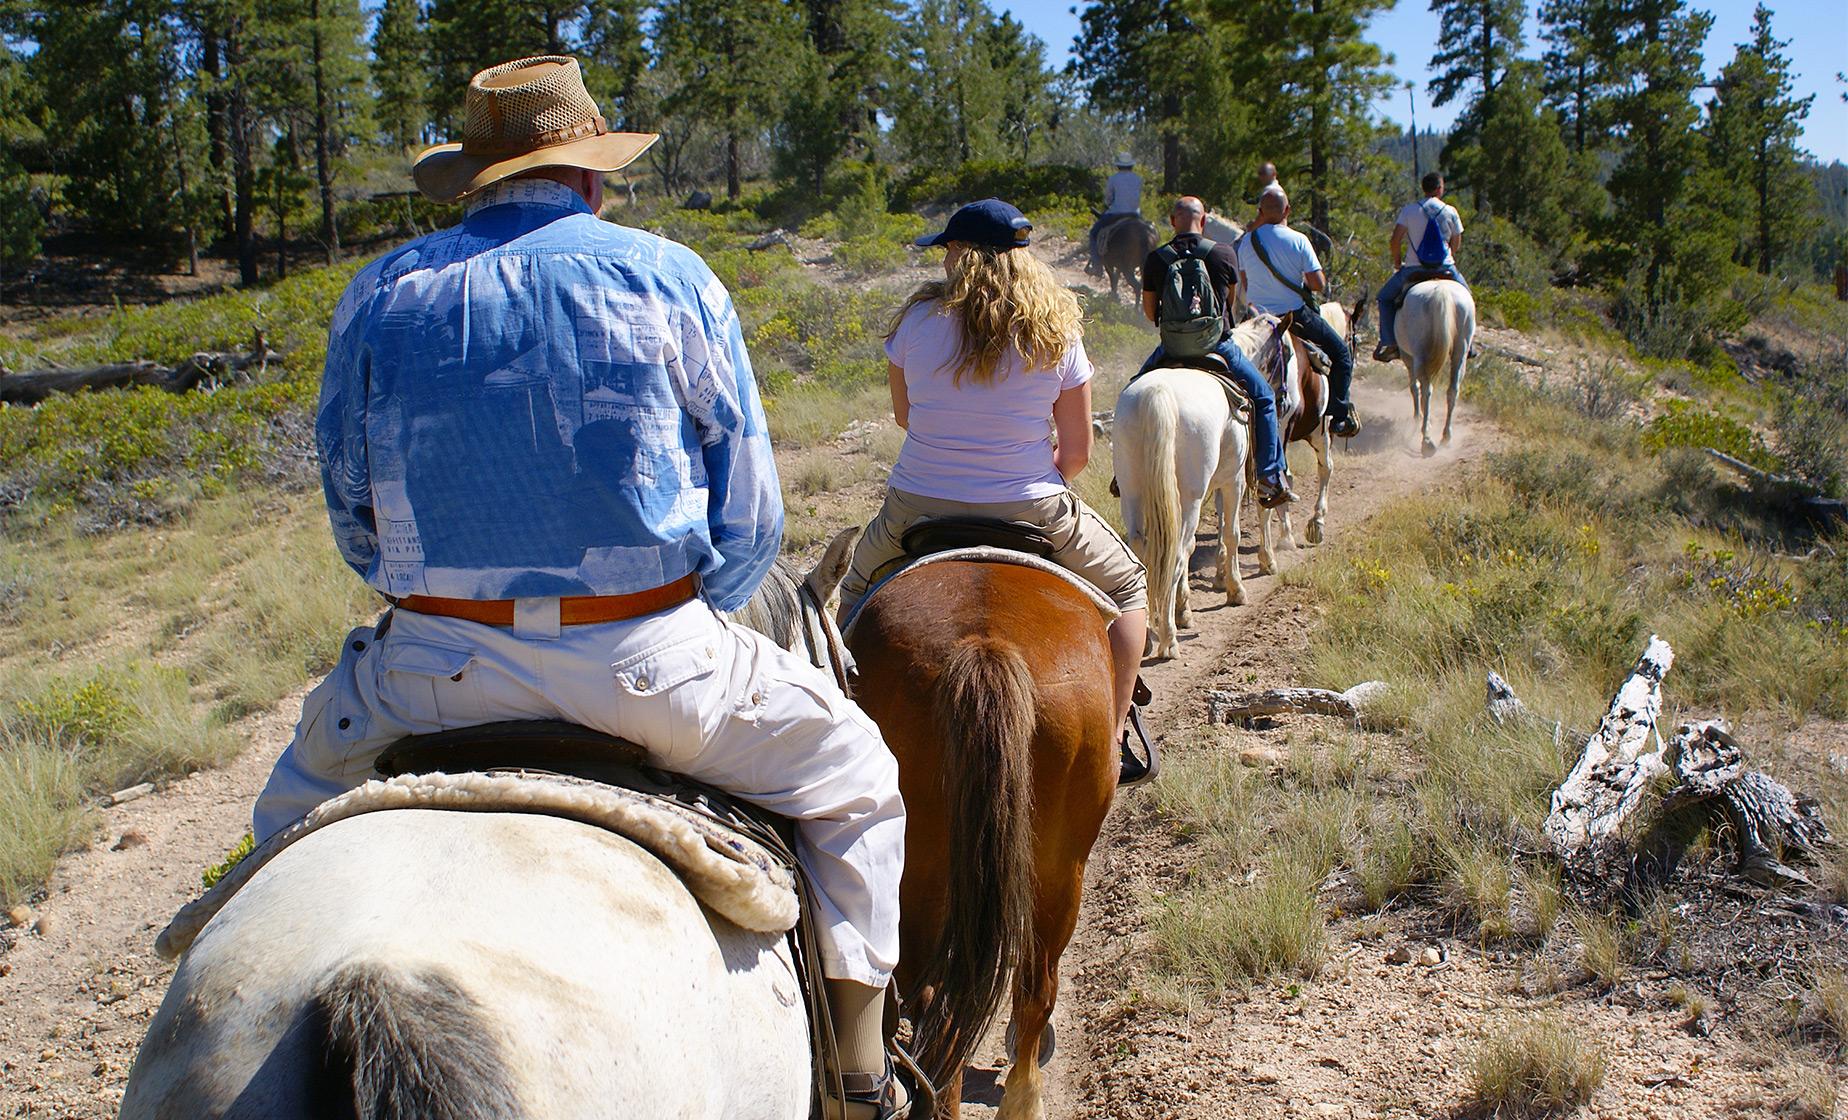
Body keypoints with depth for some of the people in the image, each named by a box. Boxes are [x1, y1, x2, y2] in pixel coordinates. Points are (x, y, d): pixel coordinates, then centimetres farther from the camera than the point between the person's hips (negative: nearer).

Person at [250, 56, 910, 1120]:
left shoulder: (381, 294, 7)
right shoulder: (669, 277, 1)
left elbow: (356, 520, 13)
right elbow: (749, 519, 2)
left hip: (435, 666, 3)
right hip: (647, 661, -2)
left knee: (302, 794, 33)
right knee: (854, 775, 21)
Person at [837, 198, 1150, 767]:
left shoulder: (918, 318, -7)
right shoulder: (1056, 333, -6)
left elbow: (904, 414, 8)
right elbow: (1077, 451, -3)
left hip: (917, 507, 1)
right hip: (1031, 509, -1)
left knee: (858, 582, 33)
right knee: (1128, 585, 24)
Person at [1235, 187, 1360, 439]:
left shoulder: (1246, 241, -1)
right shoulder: (1298, 241, -13)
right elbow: (1319, 285, -13)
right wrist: (1304, 282, 7)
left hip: (1258, 315, 4)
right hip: (1295, 313, -4)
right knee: (1341, 353, 11)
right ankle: (1339, 416, 5)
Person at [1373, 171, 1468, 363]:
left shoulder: (1410, 210, -5)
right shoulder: (1450, 211, -1)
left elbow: (1395, 240, -8)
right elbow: (1456, 244, 5)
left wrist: (1397, 263, 7)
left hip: (1414, 268, -2)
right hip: (1445, 268, 2)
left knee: (1385, 297, 17)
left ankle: (1389, 342, 5)